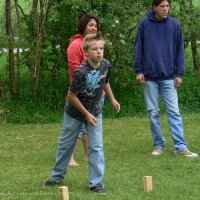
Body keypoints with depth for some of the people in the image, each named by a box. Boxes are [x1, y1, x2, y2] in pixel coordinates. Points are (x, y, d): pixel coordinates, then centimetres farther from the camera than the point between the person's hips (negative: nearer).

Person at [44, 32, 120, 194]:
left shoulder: (106, 65, -15)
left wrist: (112, 99, 4)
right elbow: (72, 96, -21)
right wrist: (86, 114, -17)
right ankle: (57, 176, 31)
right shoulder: (81, 72, -31)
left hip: (95, 111, 3)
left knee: (96, 146, -4)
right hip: (75, 113, -3)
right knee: (66, 144, 13)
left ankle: (97, 182, 1)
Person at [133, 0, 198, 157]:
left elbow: (179, 50, 3)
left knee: (174, 112, -3)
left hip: (168, 77, 0)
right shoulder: (144, 24, -1)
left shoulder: (175, 25, 0)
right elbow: (139, 48, 2)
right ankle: (159, 145, 14)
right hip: (150, 77, 0)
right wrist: (139, 70, -3)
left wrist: (179, 73, -2)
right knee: (153, 113, 5)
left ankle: (180, 147, -3)